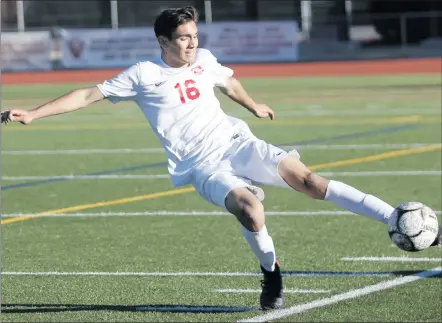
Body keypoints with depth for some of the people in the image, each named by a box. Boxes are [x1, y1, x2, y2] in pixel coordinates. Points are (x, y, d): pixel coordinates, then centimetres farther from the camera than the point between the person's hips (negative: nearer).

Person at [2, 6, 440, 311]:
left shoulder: (204, 60, 9)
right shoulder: (143, 75, -4)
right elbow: (89, 95, -4)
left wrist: (253, 106, 49)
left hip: (235, 142, 4)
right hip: (202, 166, -4)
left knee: (304, 178, -17)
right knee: (247, 203, -35)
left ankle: (397, 221, -21)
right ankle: (271, 276, -14)